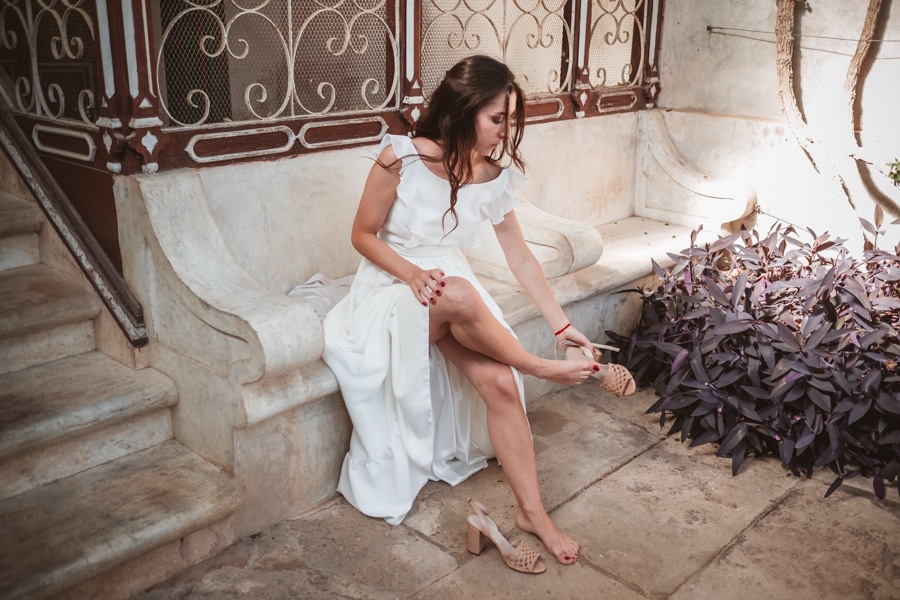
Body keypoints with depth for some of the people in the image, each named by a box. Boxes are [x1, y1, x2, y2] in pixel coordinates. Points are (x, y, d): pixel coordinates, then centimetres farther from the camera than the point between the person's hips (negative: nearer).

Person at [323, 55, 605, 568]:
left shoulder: (494, 175, -2)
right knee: (459, 293, -39)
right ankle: (541, 367, -18)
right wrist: (413, 273, -24)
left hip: (457, 293, 4)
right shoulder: (402, 159, -15)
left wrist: (562, 325, 1)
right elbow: (363, 236, -6)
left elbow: (521, 257, 4)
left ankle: (533, 512, -11)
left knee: (499, 382, -22)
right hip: (393, 290, -3)